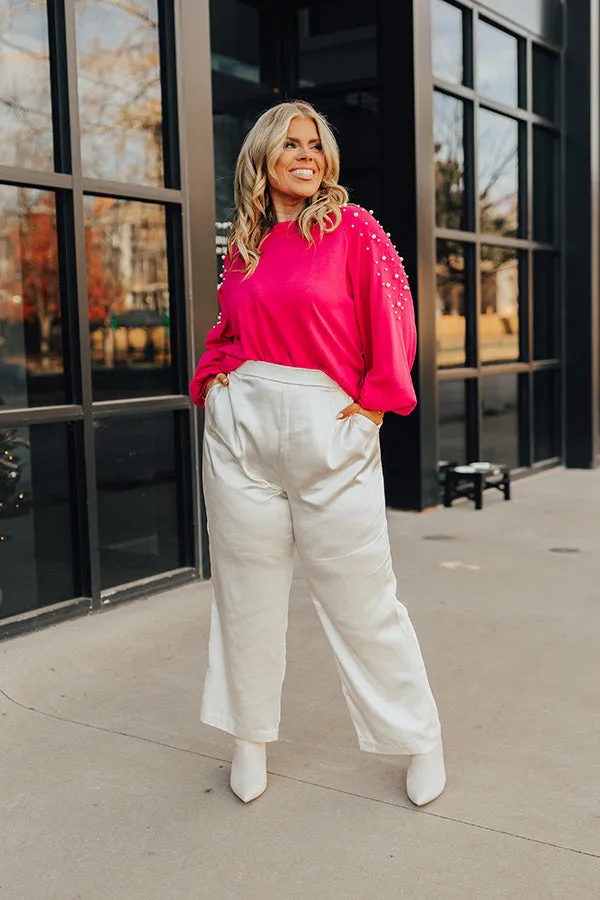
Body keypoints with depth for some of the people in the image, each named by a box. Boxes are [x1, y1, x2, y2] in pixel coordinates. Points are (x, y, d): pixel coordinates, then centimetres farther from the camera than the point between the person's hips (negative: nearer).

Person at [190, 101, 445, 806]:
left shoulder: (352, 228, 0)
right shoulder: (244, 246, 13)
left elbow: (392, 320, -2)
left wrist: (375, 399, -5)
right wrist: (212, 377, 6)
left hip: (329, 428, -4)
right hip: (242, 428, 4)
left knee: (360, 593, 0)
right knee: (247, 588, 9)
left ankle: (419, 737, 18)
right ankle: (250, 738, 25)